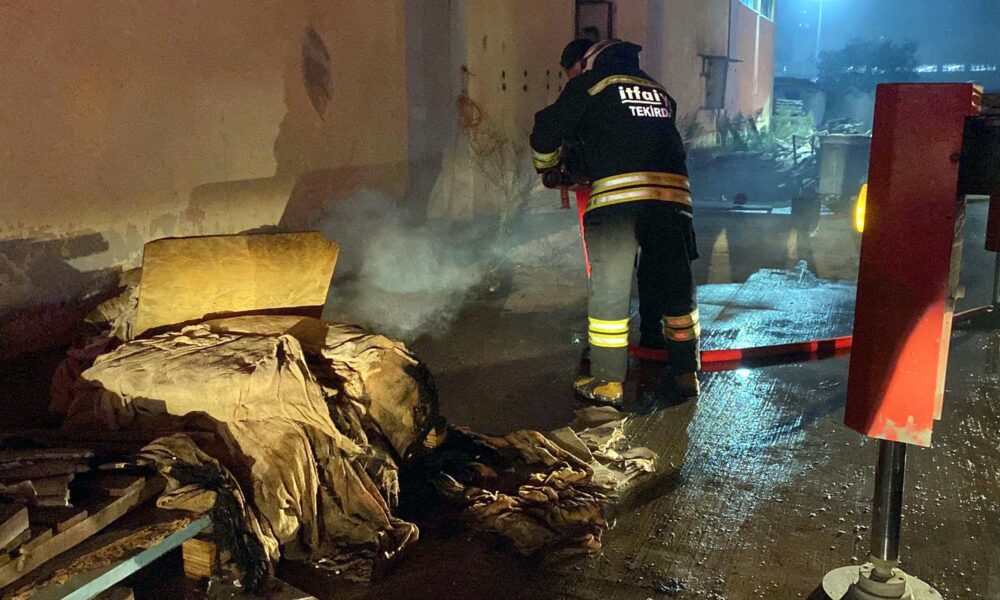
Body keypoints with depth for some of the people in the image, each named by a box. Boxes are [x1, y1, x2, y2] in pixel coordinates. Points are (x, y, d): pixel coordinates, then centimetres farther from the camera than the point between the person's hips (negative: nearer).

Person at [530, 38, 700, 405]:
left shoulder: (588, 84, 11)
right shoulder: (657, 89, 29)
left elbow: (546, 133, 9)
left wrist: (548, 169, 30)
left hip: (617, 196, -5)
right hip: (673, 193, 6)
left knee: (609, 290, 3)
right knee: (675, 288, 13)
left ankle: (607, 381, 8)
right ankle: (686, 374, 21)